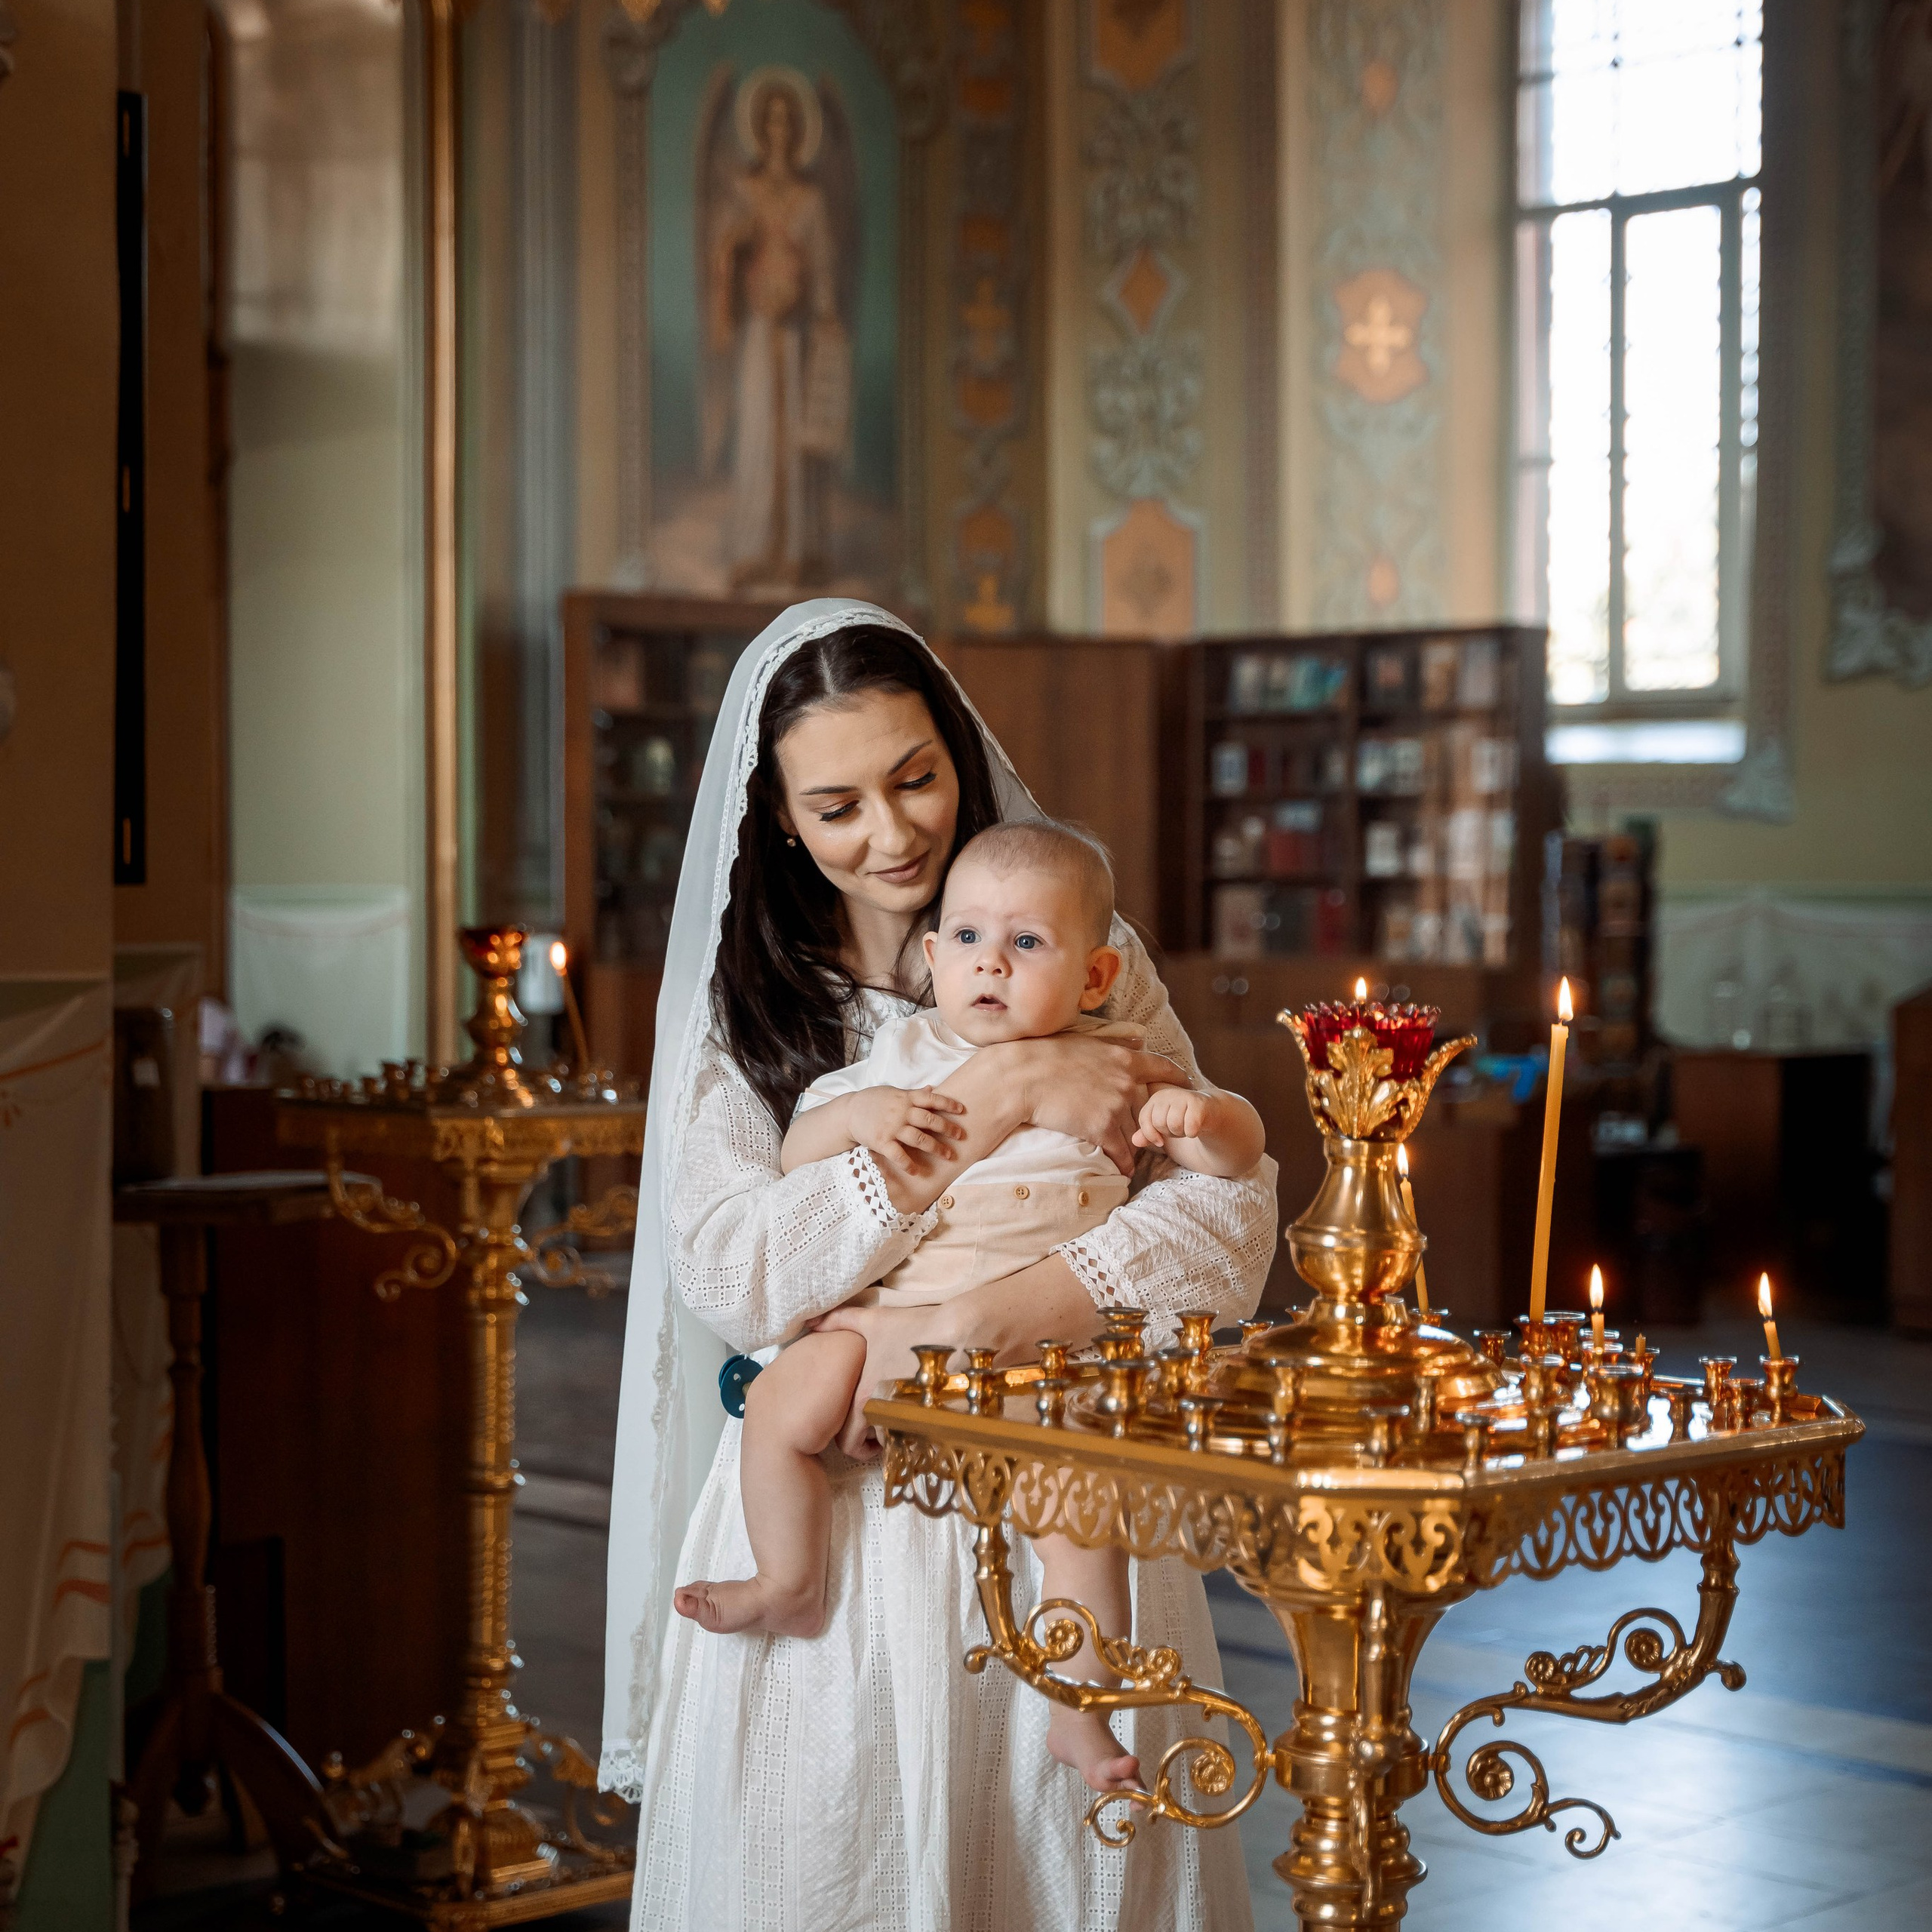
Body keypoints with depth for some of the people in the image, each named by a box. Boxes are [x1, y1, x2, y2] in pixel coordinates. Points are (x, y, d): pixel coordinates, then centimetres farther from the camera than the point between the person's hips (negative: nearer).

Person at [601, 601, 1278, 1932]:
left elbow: (1229, 1213, -8)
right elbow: (732, 1274, -12)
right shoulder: (736, 1006, 3)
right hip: (829, 1519, 0)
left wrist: (967, 1329, -20)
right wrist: (999, 1100, -18)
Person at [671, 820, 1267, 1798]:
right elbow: (791, 1159, 10)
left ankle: (1080, 1710, -11)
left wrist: (1201, 1118, -16)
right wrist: (850, 1114, -11)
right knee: (780, 1403, -18)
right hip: (891, 1315, 2)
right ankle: (790, 1587, 5)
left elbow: (1241, 1151, 8)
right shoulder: (902, 1055, 10)